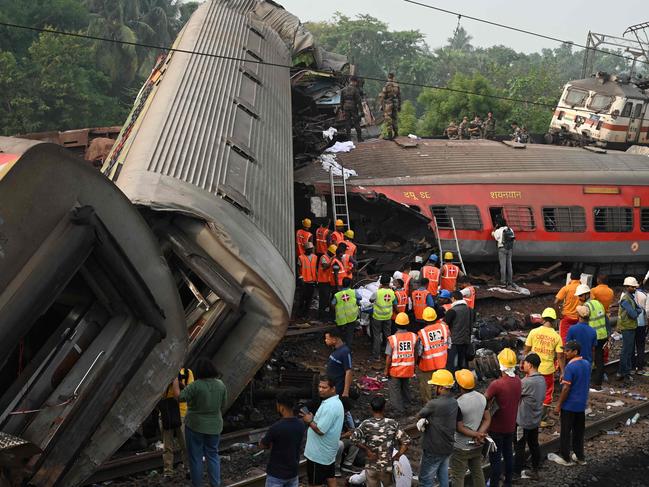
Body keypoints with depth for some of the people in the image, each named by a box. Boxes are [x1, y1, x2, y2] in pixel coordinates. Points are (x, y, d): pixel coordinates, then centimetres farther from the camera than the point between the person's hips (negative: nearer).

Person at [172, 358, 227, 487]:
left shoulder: (195, 385, -18)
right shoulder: (221, 384, -2)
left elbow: (179, 396, -15)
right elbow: (223, 405, 6)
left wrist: (175, 384, 0)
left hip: (195, 426, -4)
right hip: (214, 426, 4)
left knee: (195, 457, 8)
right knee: (213, 455, 14)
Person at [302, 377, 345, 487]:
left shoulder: (329, 406, -26)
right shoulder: (336, 402, 7)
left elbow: (320, 430, -26)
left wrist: (309, 421, -12)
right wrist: (313, 418, 6)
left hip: (319, 452, -10)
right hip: (328, 450, 10)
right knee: (330, 477, 17)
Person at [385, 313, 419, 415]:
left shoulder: (392, 339, -20)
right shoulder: (413, 337, -10)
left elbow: (389, 357, -15)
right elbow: (416, 354, 1)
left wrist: (386, 370, -1)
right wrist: (414, 366, 16)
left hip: (395, 370, -3)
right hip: (409, 369, 4)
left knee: (395, 389, 14)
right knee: (405, 386, 27)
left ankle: (399, 410, 21)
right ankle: (407, 402, 43)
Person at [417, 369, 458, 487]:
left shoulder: (434, 404, -27)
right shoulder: (454, 402, -1)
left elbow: (418, 416, -10)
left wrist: (423, 419, 7)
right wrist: (425, 420, -13)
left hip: (434, 450, -8)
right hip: (448, 447, 8)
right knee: (443, 477, 22)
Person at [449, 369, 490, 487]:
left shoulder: (458, 403, -24)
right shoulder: (482, 398, -5)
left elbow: (459, 428, -20)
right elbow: (487, 419, -2)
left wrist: (477, 434, -13)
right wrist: (480, 434, -11)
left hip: (461, 448, -6)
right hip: (477, 446, 6)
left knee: (458, 477, 7)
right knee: (478, 473, 21)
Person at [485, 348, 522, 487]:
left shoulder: (496, 384, -27)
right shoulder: (518, 381, -7)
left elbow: (483, 400, -17)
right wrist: (495, 400, -3)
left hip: (497, 428, -6)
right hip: (511, 426, 6)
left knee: (495, 458, 7)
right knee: (508, 454, 20)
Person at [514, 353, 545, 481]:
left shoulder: (527, 382, -27)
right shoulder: (541, 379, 1)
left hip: (524, 421, -8)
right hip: (536, 420, 8)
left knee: (519, 447, 5)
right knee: (534, 445, 18)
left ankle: (516, 474, 15)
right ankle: (535, 471, 29)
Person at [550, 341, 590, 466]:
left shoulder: (570, 367, -22)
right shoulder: (587, 364, 2)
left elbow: (566, 388, -21)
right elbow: (588, 384, 12)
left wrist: (559, 404, -12)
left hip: (569, 405, -7)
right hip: (582, 404, 7)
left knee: (566, 432, 6)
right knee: (579, 431, 17)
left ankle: (566, 458, 14)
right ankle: (580, 457, 25)